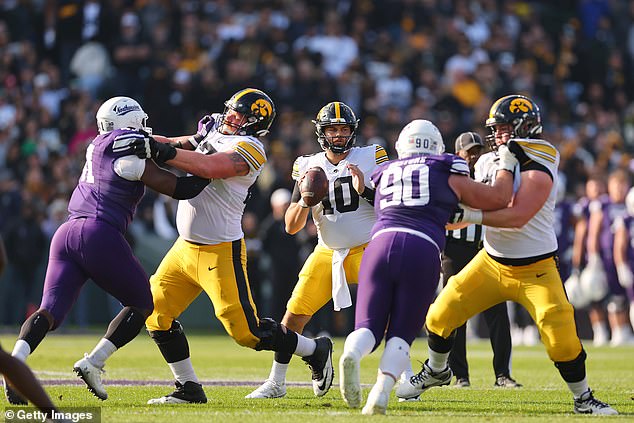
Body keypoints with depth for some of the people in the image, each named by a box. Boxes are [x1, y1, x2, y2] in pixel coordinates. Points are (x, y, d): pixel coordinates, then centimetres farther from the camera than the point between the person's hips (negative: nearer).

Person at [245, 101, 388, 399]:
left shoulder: (371, 158, -4)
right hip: (327, 254, 3)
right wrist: (305, 199, -17)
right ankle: (276, 383, 11)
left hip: (368, 249, -3)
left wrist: (365, 190, -22)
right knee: (295, 314, -2)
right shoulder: (308, 167, 3)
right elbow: (291, 226, 2)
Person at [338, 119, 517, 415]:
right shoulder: (448, 176, 18)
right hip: (422, 250, -2)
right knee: (402, 333, 8)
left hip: (380, 244, 2)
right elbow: (499, 199, 23)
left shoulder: (383, 175, 26)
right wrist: (506, 166, 41)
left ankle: (351, 355, -31)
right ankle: (382, 389, -19)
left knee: (369, 328, 6)